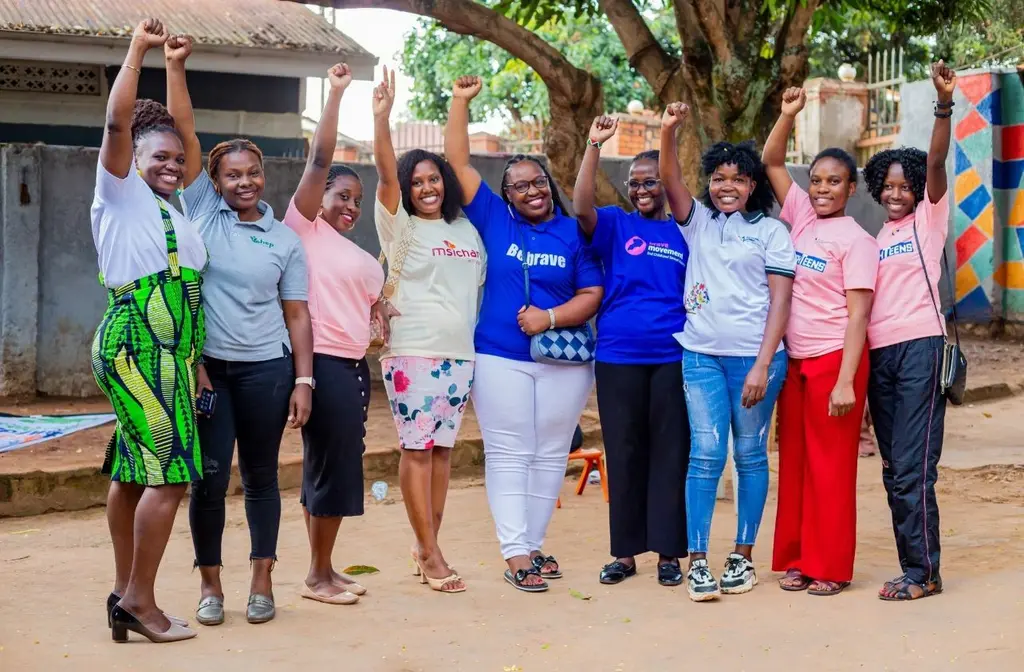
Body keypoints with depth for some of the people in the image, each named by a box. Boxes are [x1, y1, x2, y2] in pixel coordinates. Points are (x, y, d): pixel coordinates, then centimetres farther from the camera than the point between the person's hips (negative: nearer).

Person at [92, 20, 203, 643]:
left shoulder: (173, 214, 22)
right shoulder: (122, 192, -2)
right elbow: (118, 122, -17)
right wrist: (138, 49, -17)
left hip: (170, 355, 9)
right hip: (136, 346, -9)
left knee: (134, 472, 11)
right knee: (171, 473, -12)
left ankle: (126, 593, 16)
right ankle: (140, 599, -6)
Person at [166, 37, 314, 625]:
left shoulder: (286, 240, 5)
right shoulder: (202, 211, 3)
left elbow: (297, 315, 5)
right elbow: (186, 136, -5)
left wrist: (304, 381, -2)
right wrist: (177, 67, -14)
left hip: (266, 369, 1)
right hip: (206, 366, -1)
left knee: (261, 474, 8)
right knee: (210, 476, -1)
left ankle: (263, 582, 17)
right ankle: (211, 584, 12)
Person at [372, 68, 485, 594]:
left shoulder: (467, 230, 15)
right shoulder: (402, 228, -1)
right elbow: (386, 175, -15)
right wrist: (381, 119, -26)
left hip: (461, 352, 5)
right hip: (413, 351, -5)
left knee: (442, 447, 7)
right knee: (417, 449, -6)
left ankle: (427, 547, 14)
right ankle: (430, 556, -3)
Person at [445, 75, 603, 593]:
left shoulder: (574, 233, 3)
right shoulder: (494, 220, 2)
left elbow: (592, 295, -1)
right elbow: (458, 163, -1)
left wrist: (550, 317, -17)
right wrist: (460, 102, -7)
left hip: (565, 361, 1)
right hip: (501, 360, -1)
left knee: (550, 454, 6)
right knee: (508, 454, -1)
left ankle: (533, 544, 17)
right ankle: (514, 553, 0)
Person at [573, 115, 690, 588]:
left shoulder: (686, 233, 8)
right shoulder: (615, 226, 7)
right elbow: (582, 208, -13)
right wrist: (594, 146, -18)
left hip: (673, 358, 0)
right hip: (618, 358, 1)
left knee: (670, 454, 2)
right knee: (624, 454, 6)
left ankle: (668, 552, 10)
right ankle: (625, 551, 15)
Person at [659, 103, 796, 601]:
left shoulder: (771, 231, 3)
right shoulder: (698, 221, 11)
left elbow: (780, 301, -2)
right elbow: (671, 182, -6)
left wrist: (762, 365, -10)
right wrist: (668, 132, -24)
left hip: (754, 356, -2)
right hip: (701, 354, 2)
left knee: (750, 456, 6)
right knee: (706, 455, -4)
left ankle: (743, 557, 15)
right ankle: (697, 561, -2)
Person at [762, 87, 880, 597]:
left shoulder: (857, 241, -8)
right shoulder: (801, 219, 7)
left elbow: (858, 315, -12)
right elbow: (771, 162, 10)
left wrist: (846, 382, -18)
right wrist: (789, 114, -5)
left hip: (834, 360, -6)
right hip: (794, 360, 6)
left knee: (831, 466, 0)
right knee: (794, 462, 10)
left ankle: (831, 567, 8)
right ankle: (798, 559, 18)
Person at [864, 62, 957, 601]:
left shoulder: (929, 218, 4)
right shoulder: (876, 238, 18)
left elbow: (936, 162, -12)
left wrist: (944, 104, -25)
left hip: (919, 348, -6)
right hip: (878, 354, 6)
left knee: (912, 467, -11)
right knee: (893, 470, 7)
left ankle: (924, 572, -5)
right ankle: (914, 567, 14)